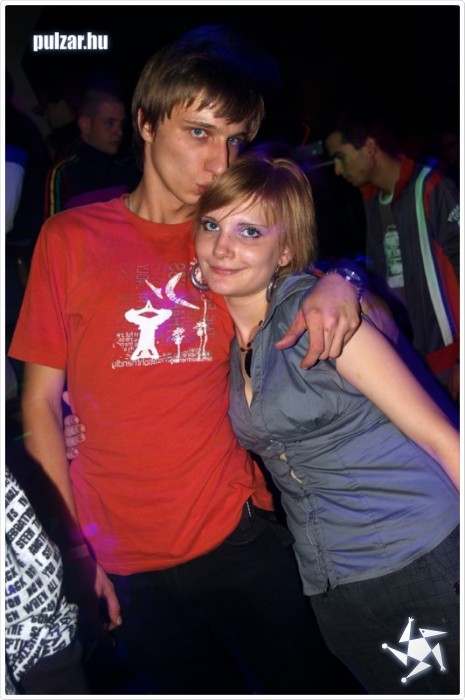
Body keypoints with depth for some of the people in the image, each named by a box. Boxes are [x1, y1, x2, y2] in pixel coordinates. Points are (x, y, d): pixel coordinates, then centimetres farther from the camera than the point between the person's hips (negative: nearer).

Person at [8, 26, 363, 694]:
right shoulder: (71, 237, -2)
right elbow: (41, 402, -2)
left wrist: (339, 284, -13)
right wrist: (74, 546, -7)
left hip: (243, 537, 3)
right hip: (128, 569, -2)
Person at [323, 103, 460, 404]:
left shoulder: (430, 189, -9)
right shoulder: (372, 200, 10)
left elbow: (457, 272, -12)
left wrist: (460, 360, -13)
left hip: (447, 359, -6)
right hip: (406, 360, 6)